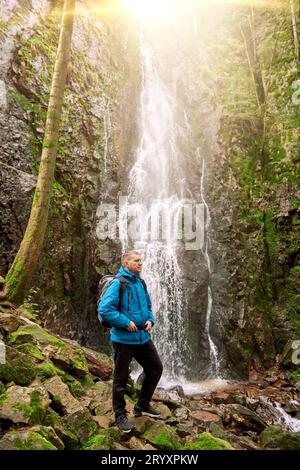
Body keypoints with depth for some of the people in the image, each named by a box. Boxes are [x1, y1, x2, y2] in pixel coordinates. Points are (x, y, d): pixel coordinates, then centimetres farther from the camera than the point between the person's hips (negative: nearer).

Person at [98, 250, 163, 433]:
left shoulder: (141, 283, 9)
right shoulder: (118, 283, -15)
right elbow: (104, 309, -23)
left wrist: (150, 320, 1)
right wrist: (126, 323, -20)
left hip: (144, 337, 8)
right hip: (124, 338, -8)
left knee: (156, 368, 15)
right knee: (121, 378, 6)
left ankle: (143, 405, 34)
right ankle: (120, 415, 26)